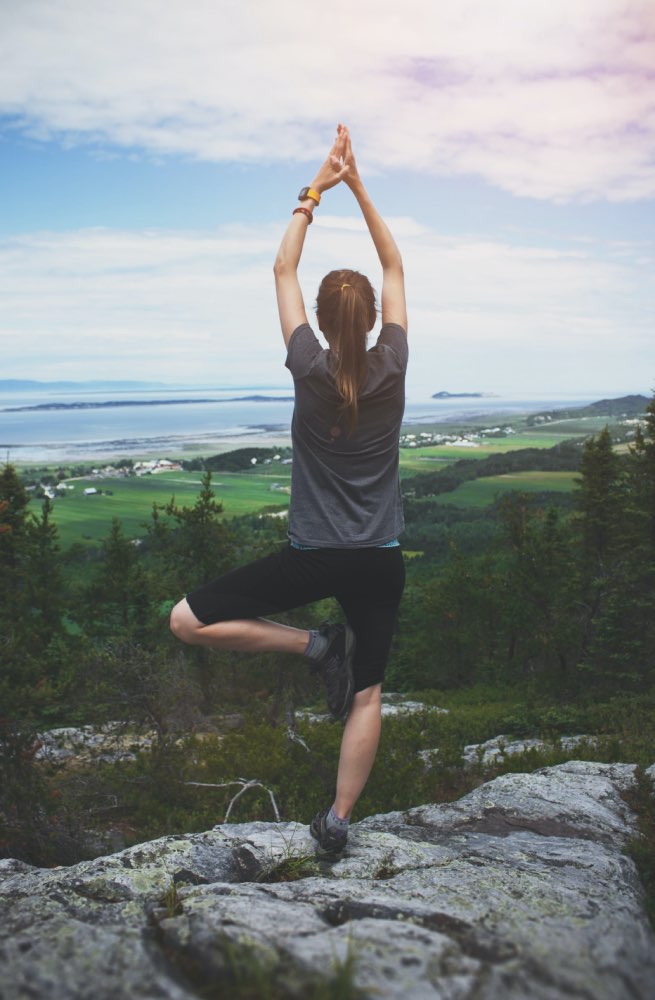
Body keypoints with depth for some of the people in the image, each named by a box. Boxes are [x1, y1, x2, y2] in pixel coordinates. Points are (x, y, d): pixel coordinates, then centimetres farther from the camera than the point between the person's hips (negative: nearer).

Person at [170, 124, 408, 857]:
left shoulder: (312, 371, -11)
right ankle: (336, 822, 20)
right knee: (367, 693, 14)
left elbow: (283, 269, 2)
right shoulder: (391, 369, -6)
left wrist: (315, 191, 7)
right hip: (380, 560, 4)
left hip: (313, 555, -4)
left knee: (188, 622, 5)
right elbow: (395, 267, 6)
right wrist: (357, 185, 7)